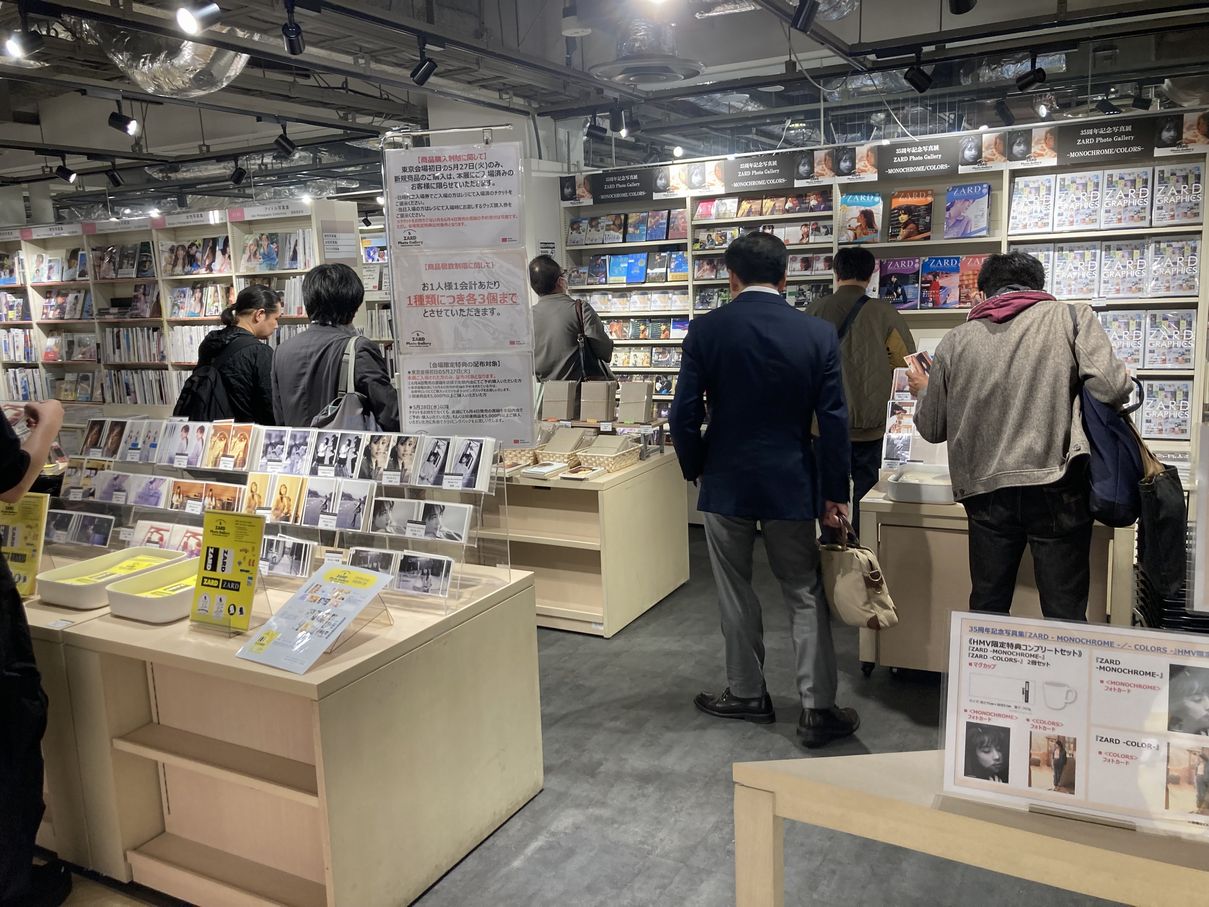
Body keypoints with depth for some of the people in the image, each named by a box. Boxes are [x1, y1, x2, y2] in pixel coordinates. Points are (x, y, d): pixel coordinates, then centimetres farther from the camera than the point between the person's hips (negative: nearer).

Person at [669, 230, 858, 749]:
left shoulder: (705, 330, -8)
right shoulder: (818, 334, -5)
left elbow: (684, 414, -8)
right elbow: (834, 421, -5)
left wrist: (695, 468, 8)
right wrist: (835, 493, 3)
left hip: (726, 483, -1)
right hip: (792, 483, 1)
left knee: (736, 593, 14)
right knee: (804, 595, 12)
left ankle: (747, 695, 27)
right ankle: (818, 710, 15)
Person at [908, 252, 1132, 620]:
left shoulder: (956, 341, 10)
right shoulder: (1072, 317, 3)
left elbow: (932, 429, 15)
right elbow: (1111, 388, -10)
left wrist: (922, 391, 36)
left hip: (987, 490, 3)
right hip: (1056, 490, -2)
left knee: (986, 611, 14)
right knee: (1064, 618, 6)